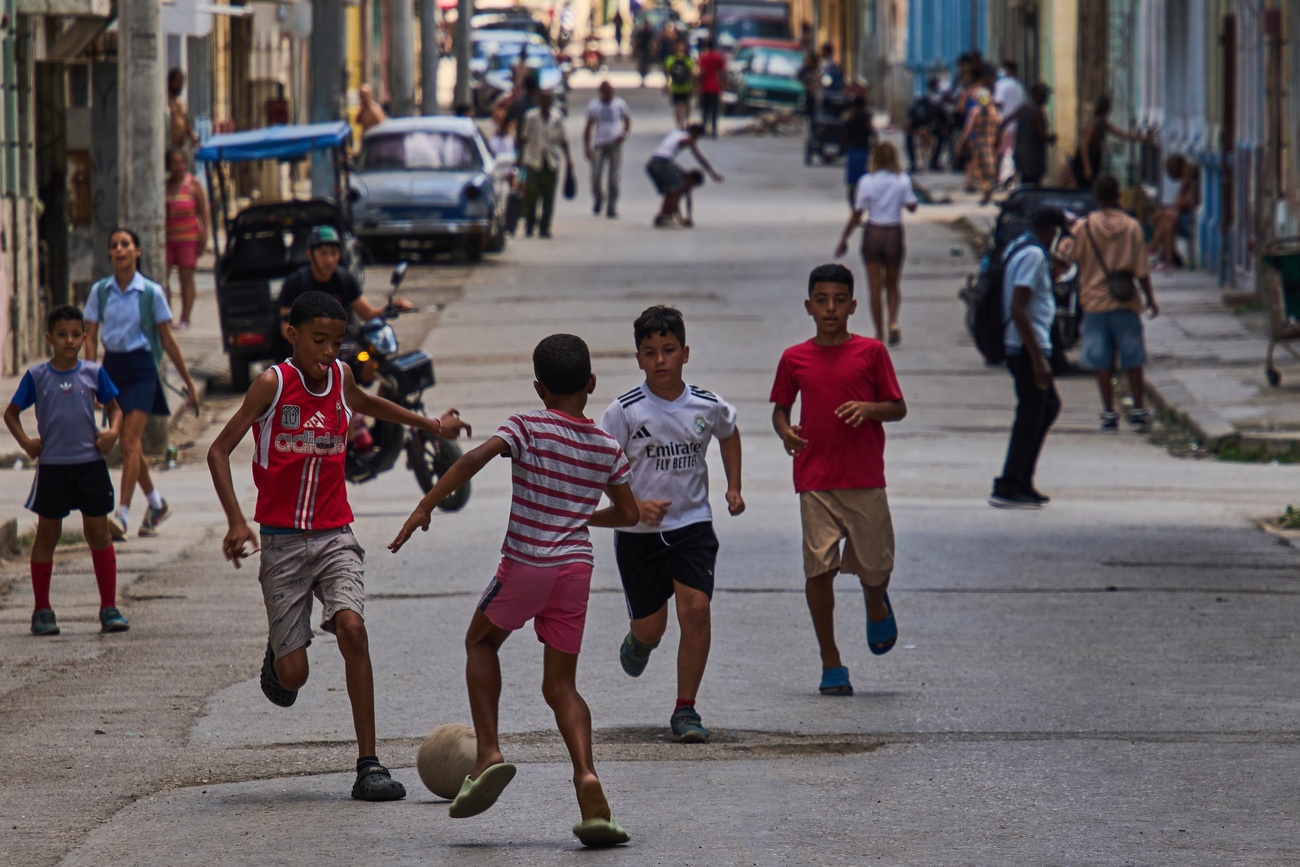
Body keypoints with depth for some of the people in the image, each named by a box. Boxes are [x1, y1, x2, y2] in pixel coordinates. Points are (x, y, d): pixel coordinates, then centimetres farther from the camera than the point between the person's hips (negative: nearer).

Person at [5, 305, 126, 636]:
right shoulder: (37, 377, 0)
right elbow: (11, 413, 8)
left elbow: (114, 408, 12)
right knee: (47, 534, 5)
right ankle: (42, 611, 12)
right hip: (52, 465, -1)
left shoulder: (93, 373, 3)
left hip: (90, 463, 1)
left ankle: (109, 608, 10)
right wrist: (26, 442, -7)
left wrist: (113, 431, -7)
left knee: (99, 533, 3)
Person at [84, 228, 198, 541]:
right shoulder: (100, 291, 3)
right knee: (130, 445, 14)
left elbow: (167, 340, 2)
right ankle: (157, 504, 35)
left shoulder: (151, 292, -4)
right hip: (112, 366, 4)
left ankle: (122, 516, -23)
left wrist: (188, 382, 6)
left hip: (141, 366, -4)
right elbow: (90, 337, 4)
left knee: (130, 442, -16)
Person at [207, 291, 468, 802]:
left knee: (351, 627, -24)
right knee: (293, 675, -4)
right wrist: (236, 521, -18)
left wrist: (431, 425, 35)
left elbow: (365, 403, 30)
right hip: (281, 541, -2)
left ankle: (369, 765, -21)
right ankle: (278, 656, 38)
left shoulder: (340, 378, 4)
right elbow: (219, 450, -8)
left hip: (334, 536, 2)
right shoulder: (273, 384, -8)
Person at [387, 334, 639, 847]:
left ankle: (489, 751, 7)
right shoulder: (607, 448, 8)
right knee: (560, 683, 9)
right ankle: (586, 775, -15)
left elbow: (476, 458, -20)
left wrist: (426, 506, -20)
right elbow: (629, 514, 15)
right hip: (576, 569, 3)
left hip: (525, 567, -3)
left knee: (481, 641, 23)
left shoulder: (529, 428, -5)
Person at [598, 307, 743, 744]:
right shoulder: (625, 410, -11)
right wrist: (636, 505, -22)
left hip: (692, 525, 1)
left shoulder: (707, 406, -3)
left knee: (696, 608, -17)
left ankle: (686, 709, -6)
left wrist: (734, 487, 15)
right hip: (639, 531, -1)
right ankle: (639, 640, 48)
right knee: (650, 627, 7)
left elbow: (729, 433, 21)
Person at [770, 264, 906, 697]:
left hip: (866, 480, 0)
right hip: (815, 479, 0)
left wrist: (868, 408, -15)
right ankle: (831, 665, 2)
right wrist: (785, 431, -5)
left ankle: (877, 608, 42)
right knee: (819, 567, -9)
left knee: (874, 567, 3)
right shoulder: (794, 359, 6)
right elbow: (780, 407, 17)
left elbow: (898, 408, 6)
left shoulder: (871, 352, 3)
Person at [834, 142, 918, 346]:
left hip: (873, 234, -1)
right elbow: (912, 206, 1)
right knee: (892, 285, 14)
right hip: (894, 234, 1)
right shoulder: (902, 181, -6)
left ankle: (879, 333, 4)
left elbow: (857, 214, -6)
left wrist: (844, 239, 3)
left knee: (875, 287, 4)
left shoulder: (867, 182, -8)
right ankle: (893, 321, -11)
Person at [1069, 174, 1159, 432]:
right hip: (1126, 303, 0)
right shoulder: (1131, 227, -4)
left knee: (1101, 362, 4)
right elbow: (1141, 269, -3)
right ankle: (1139, 411, 9)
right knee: (1133, 360, 9)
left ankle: (1109, 413, 3)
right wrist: (1149, 297, 7)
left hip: (1095, 301, 0)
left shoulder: (1084, 227, -5)